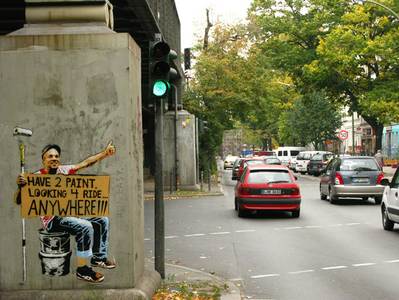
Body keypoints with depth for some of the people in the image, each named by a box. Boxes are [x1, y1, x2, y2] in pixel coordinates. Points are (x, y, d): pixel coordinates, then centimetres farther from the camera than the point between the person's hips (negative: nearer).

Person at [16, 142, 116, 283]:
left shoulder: (64, 170, 4)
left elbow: (86, 163, 10)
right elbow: (19, 201, -22)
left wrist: (105, 153, 6)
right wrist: (20, 185, -42)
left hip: (70, 213, 8)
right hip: (52, 220, -8)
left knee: (102, 220, 6)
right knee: (85, 227, -29)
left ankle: (99, 257, 21)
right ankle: (82, 269, -17)